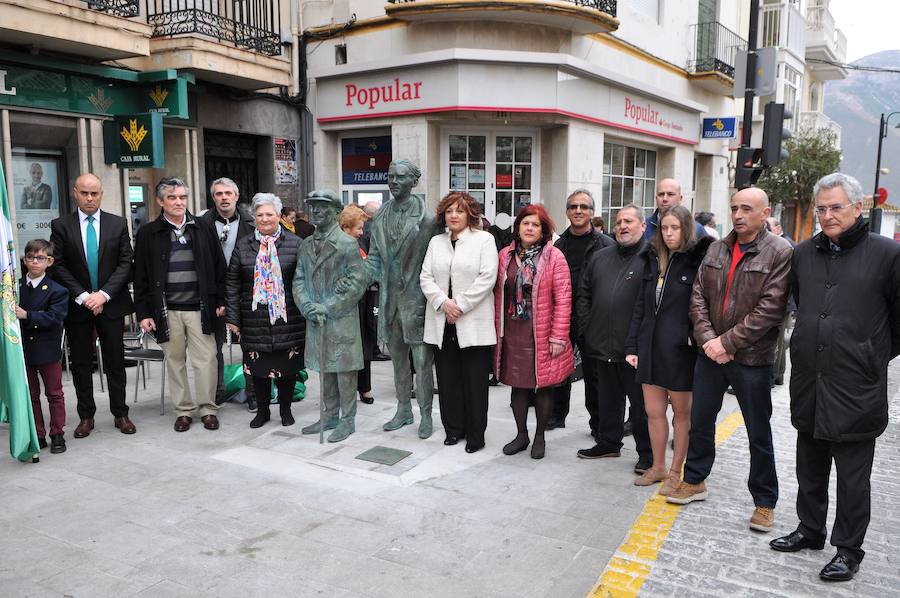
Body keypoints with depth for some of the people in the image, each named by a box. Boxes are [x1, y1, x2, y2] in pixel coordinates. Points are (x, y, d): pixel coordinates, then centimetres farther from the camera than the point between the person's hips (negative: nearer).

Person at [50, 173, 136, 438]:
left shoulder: (118, 224, 3)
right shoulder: (61, 225, 1)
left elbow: (125, 263, -1)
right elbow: (58, 266, -3)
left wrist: (104, 294, -12)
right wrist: (82, 296, -13)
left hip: (111, 304, 0)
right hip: (76, 306, 0)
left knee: (115, 362, 6)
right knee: (81, 364, 8)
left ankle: (120, 414, 16)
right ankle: (86, 416, 19)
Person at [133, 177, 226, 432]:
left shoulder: (204, 228, 6)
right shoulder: (148, 233, 4)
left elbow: (218, 266, 8)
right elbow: (141, 276, 4)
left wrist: (220, 301, 3)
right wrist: (143, 313, -1)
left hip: (200, 307, 0)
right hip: (166, 310, 0)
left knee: (205, 359, -2)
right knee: (175, 361, 7)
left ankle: (208, 408, 11)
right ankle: (183, 409, 19)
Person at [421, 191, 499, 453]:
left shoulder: (484, 239, 1)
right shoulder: (436, 242, 15)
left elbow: (487, 278, -9)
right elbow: (426, 277, 7)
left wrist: (460, 305, -13)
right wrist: (443, 302, -10)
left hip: (473, 323, -4)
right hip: (442, 323, 4)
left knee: (475, 380, 1)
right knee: (447, 379, 9)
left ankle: (475, 434, 12)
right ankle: (453, 429, 22)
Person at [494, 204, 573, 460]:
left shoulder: (554, 256, -6)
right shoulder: (506, 255, 6)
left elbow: (563, 299, -9)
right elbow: (499, 295, 8)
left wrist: (558, 337, -13)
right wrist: (497, 329, 4)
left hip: (541, 333, -3)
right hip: (512, 332, 3)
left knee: (543, 385, 8)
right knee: (518, 384, 12)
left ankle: (540, 436, 26)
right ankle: (521, 434, 28)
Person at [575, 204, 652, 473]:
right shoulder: (600, 258, 14)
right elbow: (583, 295, 20)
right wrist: (588, 325, 10)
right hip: (603, 346, 6)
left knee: (641, 403, 5)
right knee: (607, 400, 18)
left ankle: (647, 453, 18)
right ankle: (609, 442, 33)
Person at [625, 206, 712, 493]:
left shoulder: (697, 260, -7)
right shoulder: (653, 260, 9)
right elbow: (640, 306, 9)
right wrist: (632, 346, 6)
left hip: (680, 348, -5)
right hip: (650, 345, 5)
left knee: (681, 412, 10)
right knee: (653, 411, 11)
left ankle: (676, 471, 23)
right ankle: (658, 467, 26)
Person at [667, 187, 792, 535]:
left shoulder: (780, 253, -11)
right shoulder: (716, 249, 6)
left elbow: (770, 309, -18)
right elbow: (698, 297, 3)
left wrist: (727, 341, -18)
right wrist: (707, 339, -10)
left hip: (752, 359, -5)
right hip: (710, 353, 5)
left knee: (758, 434, 9)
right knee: (700, 421, 16)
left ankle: (764, 501, 25)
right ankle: (695, 482, 34)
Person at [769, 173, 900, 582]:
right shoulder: (804, 253, 7)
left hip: (856, 391, -5)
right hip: (808, 385, 5)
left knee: (853, 478, 8)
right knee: (810, 468, 18)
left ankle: (849, 549, 23)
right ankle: (810, 530, 35)